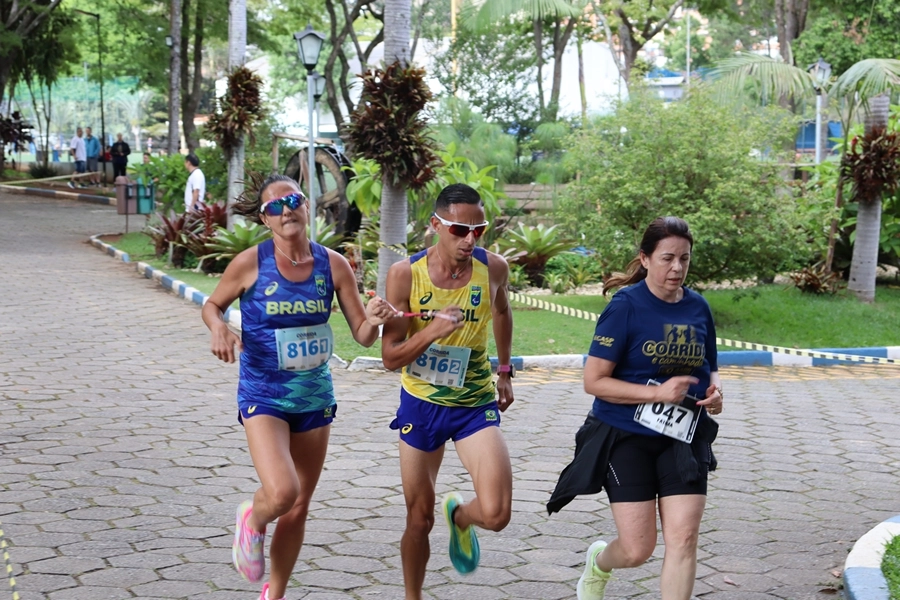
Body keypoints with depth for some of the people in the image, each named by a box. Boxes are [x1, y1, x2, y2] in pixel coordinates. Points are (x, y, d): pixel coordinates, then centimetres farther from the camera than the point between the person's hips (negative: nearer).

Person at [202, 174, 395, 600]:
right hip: (264, 396, -4)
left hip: (315, 397, 4)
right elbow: (212, 305, 4)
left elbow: (363, 336, -1)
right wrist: (219, 330, -18)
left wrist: (374, 320, -24)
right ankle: (252, 520, 14)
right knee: (281, 493, -24)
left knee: (299, 507, 13)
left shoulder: (333, 265, -4)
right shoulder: (251, 263, -11)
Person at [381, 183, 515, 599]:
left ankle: (459, 515, 19)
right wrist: (431, 332, -31)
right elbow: (390, 357, -14)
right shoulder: (405, 275, -16)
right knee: (419, 519, 10)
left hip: (476, 404, 1)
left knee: (495, 514, -17)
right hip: (421, 404, 0)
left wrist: (504, 370, 17)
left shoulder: (493, 268, -10)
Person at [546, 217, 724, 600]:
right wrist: (659, 392, -23)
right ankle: (598, 560, 35)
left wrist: (714, 390, -4)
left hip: (683, 438, 4)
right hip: (626, 438, -4)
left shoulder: (698, 307, 4)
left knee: (684, 539, -7)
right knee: (638, 550, -2)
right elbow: (594, 381, -15)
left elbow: (708, 368, 20)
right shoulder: (626, 306, -12)